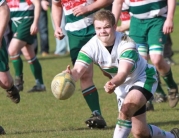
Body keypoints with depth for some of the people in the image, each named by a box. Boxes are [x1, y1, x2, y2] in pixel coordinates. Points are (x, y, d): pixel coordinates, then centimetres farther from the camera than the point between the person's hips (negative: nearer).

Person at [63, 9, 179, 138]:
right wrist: (70, 75, -59)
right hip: (123, 87, 5)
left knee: (126, 109, -36)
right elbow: (78, 70, -34)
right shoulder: (91, 46, -21)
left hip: (144, 78, -5)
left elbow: (123, 72, -45)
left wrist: (113, 84, -68)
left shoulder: (126, 43, -32)